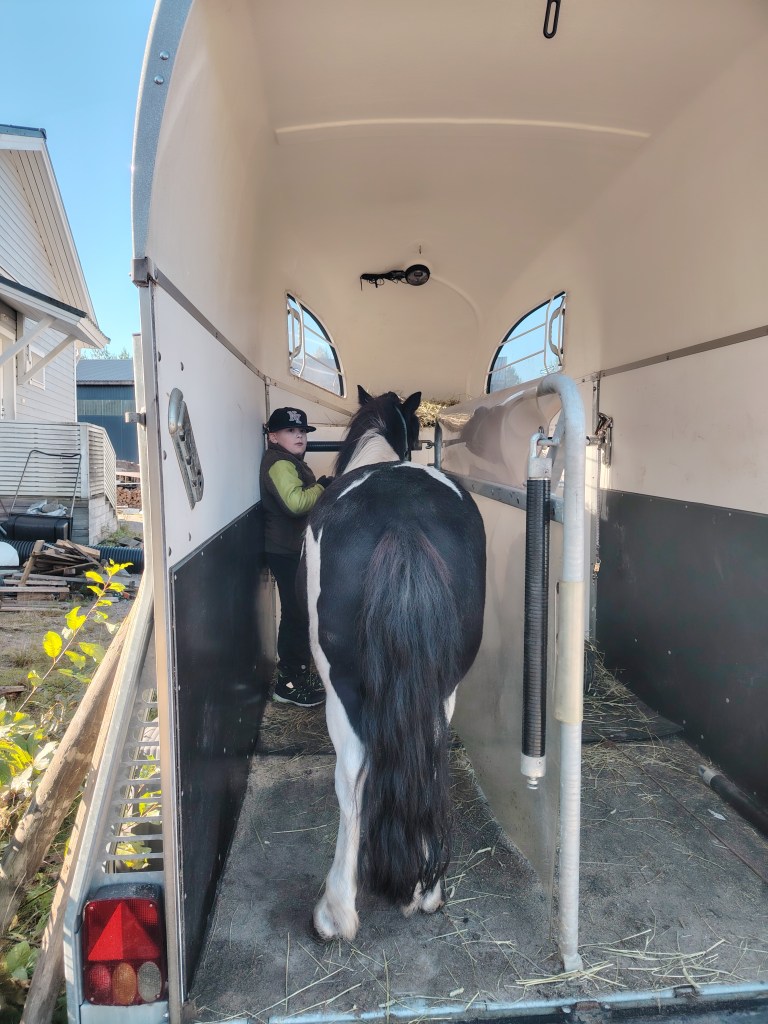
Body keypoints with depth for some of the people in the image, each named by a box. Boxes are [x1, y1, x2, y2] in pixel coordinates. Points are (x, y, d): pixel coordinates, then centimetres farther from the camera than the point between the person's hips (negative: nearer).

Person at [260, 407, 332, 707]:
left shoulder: (292, 463, 18)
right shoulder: (279, 464, -15)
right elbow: (295, 502, -30)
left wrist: (321, 488, 9)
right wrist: (322, 487, -17)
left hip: (296, 550, 11)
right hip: (286, 552, -11)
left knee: (300, 613, 17)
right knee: (297, 615, -5)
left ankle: (297, 672, 29)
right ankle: (287, 684, 6)